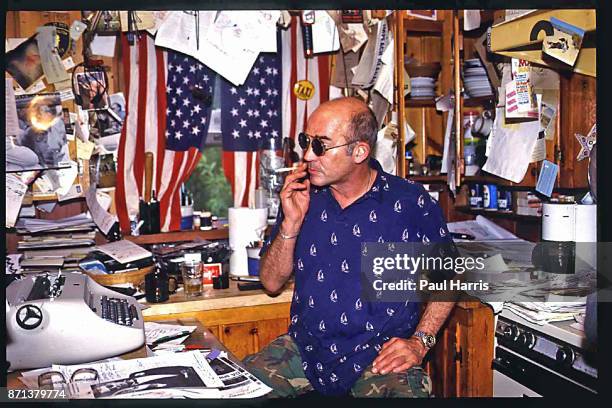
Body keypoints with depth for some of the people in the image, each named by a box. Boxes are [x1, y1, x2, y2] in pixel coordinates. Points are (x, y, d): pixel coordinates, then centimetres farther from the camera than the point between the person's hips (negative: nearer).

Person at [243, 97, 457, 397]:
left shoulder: (410, 202, -7)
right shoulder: (301, 198, 3)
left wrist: (419, 342, -7)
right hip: (304, 349, 3)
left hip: (381, 358, -2)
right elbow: (271, 283, 4)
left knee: (403, 390, -32)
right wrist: (292, 223, -10)